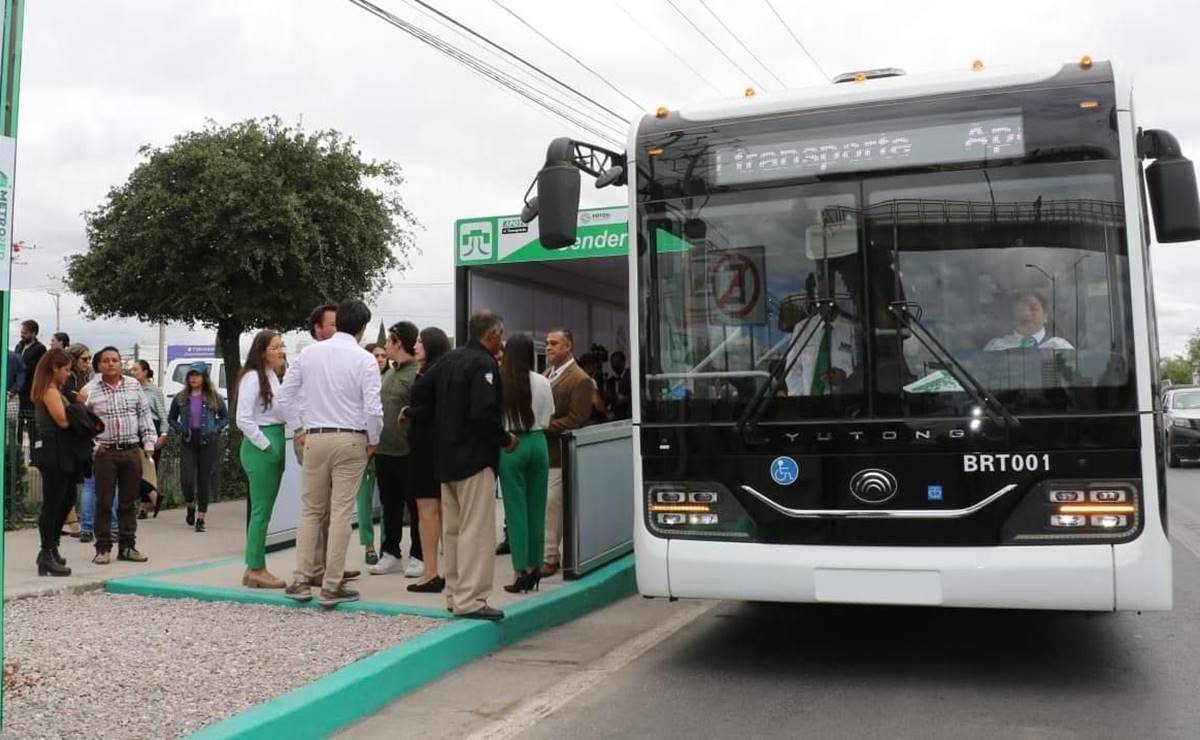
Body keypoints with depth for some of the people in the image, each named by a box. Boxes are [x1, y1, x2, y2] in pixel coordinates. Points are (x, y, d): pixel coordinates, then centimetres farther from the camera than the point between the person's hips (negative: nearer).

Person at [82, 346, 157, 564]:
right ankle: (103, 548, 9)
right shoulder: (90, 390, -1)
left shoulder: (134, 386, 7)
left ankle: (127, 546, 16)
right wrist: (92, 445, -8)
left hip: (132, 450, 3)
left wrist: (149, 444, 5)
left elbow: (144, 416, 10)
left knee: (128, 502, 8)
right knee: (104, 502, 0)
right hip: (104, 452, -3)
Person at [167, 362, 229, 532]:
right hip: (187, 442, 1)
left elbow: (225, 417, 10)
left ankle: (201, 518, 12)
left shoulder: (214, 398, 1)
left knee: (204, 480, 2)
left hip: (207, 443, -1)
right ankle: (190, 506, 22)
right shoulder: (181, 398, 5)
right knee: (186, 479, -10)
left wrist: (216, 430, -4)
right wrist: (179, 430, -1)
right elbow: (171, 418, 15)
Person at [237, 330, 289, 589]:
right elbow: (243, 419, -18)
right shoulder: (253, 377, -12)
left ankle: (254, 567, 19)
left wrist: (278, 448, 11)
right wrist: (266, 446, -15)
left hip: (275, 447, 9)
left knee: (263, 510, 12)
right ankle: (256, 570, 4)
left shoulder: (273, 377, 15)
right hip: (260, 449, -9)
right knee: (261, 510, -4)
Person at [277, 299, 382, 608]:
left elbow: (283, 397, 6)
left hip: (315, 438, 3)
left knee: (311, 510, 15)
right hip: (350, 440, -3)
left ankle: (302, 581, 14)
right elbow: (372, 408, -13)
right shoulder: (364, 359, -8)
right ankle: (331, 586, 5)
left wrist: (300, 427, 17)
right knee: (341, 513, 1)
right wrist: (373, 440, 2)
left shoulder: (309, 353, 4)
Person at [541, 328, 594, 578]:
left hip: (557, 453, -7)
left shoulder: (580, 380, -9)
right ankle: (543, 553, 18)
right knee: (540, 505, 9)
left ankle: (550, 557, 4)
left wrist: (544, 427, -17)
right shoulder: (547, 374, 17)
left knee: (552, 505, -4)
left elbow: (575, 420, -14)